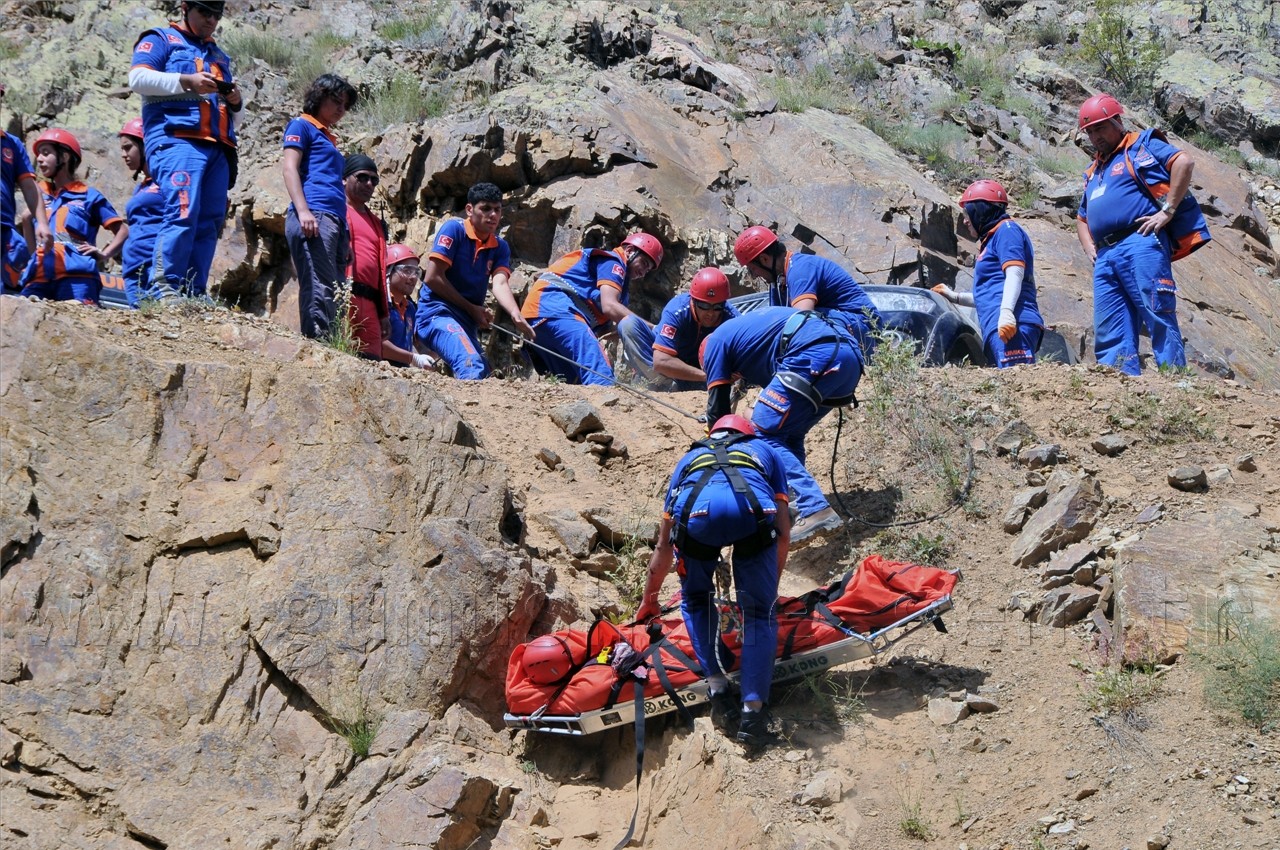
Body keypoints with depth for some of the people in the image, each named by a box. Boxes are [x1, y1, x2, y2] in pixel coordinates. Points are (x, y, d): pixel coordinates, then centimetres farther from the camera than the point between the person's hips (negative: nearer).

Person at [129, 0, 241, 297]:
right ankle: (164, 288, -24)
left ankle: (195, 294, -3)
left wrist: (236, 102, 10)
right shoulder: (161, 40, 13)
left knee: (210, 222, -2)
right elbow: (138, 78, -5)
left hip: (218, 148, 7)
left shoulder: (219, 56, 33)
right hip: (177, 140, -7)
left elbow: (232, 117, 34)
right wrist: (186, 81, -13)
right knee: (183, 212, -22)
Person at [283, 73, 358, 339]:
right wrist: (302, 210, -19)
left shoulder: (328, 138, 31)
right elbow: (289, 167, -5)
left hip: (335, 221, 9)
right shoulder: (302, 125, 8)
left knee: (333, 292, 2)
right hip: (314, 215, -9)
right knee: (319, 289, -21)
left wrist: (346, 232, 23)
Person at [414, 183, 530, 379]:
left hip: (468, 322, 8)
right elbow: (432, 278, -11)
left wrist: (516, 315, -32)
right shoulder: (454, 230, -5)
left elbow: (500, 283, -9)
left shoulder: (500, 247, 9)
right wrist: (472, 308, -7)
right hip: (437, 313, -8)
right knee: (472, 366, -32)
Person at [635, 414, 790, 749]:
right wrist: (771, 586, 49)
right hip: (755, 512, -1)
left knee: (696, 601, 28)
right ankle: (753, 710, 4)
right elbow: (783, 534, 34)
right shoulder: (765, 450, 41)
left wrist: (649, 600, 61)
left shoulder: (690, 457, 43)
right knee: (760, 612, 16)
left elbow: (664, 545, 48)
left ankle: (718, 689, 16)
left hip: (695, 512, 1)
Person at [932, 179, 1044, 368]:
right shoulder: (990, 240, 33)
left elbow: (1014, 274, -11)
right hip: (996, 329, 9)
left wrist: (1006, 311, -24)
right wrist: (954, 296, 49)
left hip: (1013, 325, -9)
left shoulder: (1006, 229, 5)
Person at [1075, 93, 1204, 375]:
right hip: (1105, 256, 8)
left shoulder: (1141, 145, 9)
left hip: (1140, 243, -8)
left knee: (1159, 318, -15)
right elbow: (1082, 218, 40)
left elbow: (1183, 162, -8)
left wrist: (1168, 210, -13)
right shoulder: (1094, 172, 30)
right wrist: (1089, 249, 20)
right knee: (1109, 336, -1)